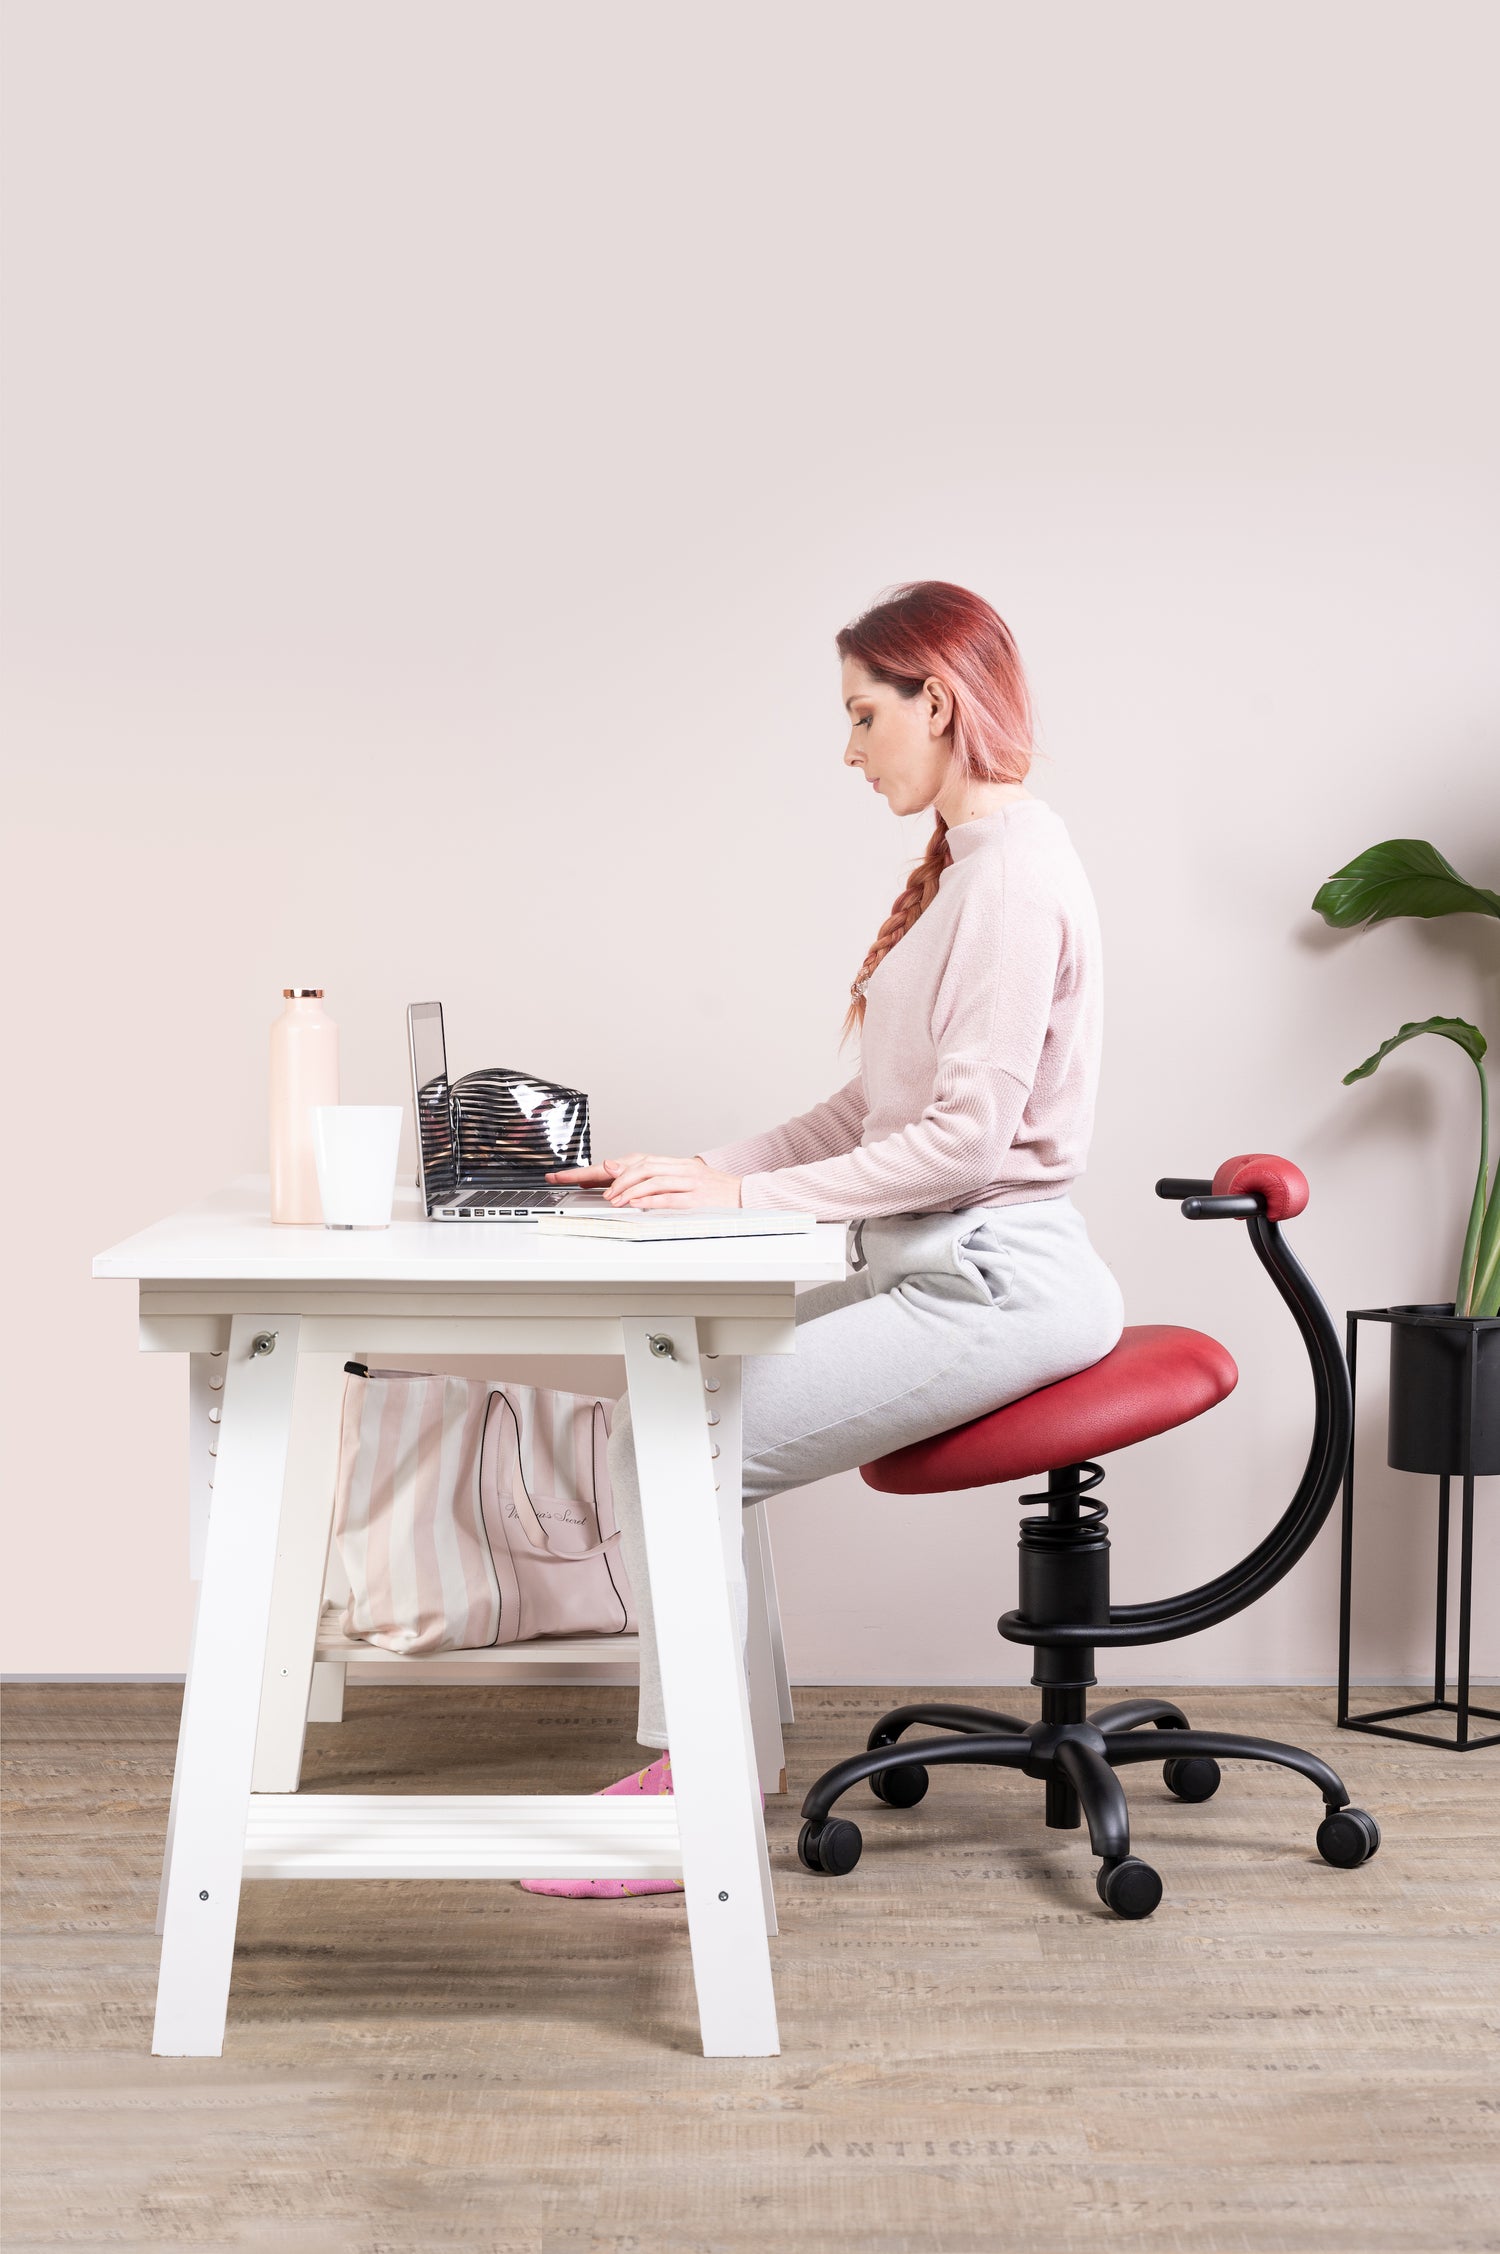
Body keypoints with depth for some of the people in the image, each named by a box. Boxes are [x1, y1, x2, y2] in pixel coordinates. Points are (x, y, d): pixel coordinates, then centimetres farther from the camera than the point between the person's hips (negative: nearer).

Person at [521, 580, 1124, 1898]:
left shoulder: (1016, 869, -16)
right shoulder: (966, 863, 17)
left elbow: (965, 1135, -22)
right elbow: (879, 1111, 17)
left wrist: (751, 1195, -17)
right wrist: (705, 1171, 9)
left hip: (992, 1281, -10)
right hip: (939, 1270, 10)